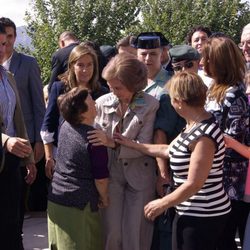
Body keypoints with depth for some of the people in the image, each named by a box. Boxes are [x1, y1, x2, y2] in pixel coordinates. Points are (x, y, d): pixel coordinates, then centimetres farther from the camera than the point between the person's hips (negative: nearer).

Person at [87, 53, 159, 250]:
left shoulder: (150, 105, -11)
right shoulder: (103, 103, -5)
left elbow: (145, 145, -16)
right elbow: (97, 142, 2)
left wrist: (112, 143, -28)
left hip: (139, 176, -1)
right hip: (110, 173, 2)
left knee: (136, 234, 6)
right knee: (111, 232, 3)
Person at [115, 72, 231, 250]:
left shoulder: (204, 135, -24)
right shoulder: (194, 126, 8)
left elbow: (194, 184, -23)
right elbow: (168, 150, 20)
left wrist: (162, 204, -11)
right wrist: (132, 144, 23)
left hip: (203, 216, -9)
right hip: (192, 212, 9)